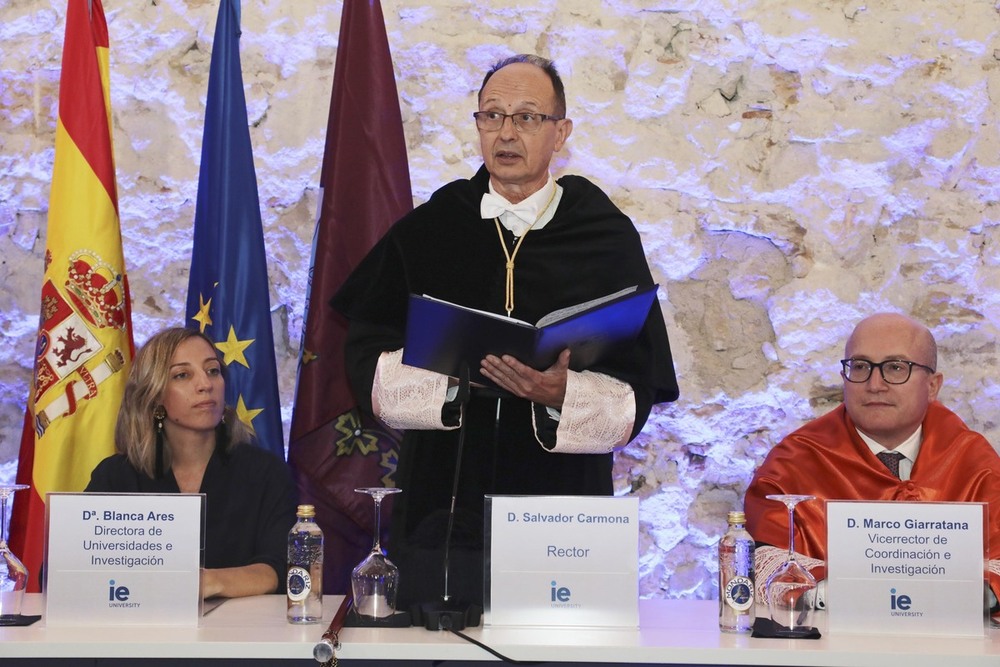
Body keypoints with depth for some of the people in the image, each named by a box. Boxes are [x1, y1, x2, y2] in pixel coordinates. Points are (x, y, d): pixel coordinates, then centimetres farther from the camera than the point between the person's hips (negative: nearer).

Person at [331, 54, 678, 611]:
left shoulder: (607, 237, 3)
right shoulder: (425, 232, 8)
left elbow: (636, 395, -3)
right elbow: (369, 366, 1)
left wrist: (561, 393, -21)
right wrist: (454, 371, -15)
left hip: (563, 522, -1)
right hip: (439, 515, 1)